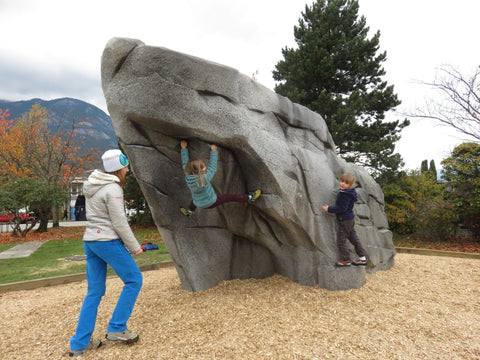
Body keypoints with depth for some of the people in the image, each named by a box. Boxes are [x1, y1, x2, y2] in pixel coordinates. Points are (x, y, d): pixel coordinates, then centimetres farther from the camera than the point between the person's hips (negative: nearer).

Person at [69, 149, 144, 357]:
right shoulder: (113, 189, -15)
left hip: (90, 241, 9)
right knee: (134, 279, 4)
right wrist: (134, 247, -6)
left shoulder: (94, 186, 13)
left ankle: (79, 344, 20)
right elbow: (120, 224, -16)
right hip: (107, 241, -9)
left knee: (94, 291, 14)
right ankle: (116, 329, 8)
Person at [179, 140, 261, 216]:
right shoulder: (204, 178, -34)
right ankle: (251, 198, 25)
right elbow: (213, 167, -19)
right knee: (231, 197, 9)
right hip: (211, 202, -5)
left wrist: (184, 148, 5)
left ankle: (189, 211, 61)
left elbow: (185, 163, -5)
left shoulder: (188, 176, -20)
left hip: (199, 204, 5)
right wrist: (214, 151, -8)